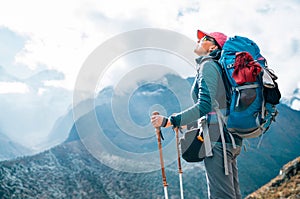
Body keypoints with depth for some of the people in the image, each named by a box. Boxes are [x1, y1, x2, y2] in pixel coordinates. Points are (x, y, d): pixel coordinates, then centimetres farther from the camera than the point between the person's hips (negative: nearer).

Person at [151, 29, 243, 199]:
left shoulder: (208, 66, -7)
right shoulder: (218, 67, 23)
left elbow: (206, 105, -21)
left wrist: (170, 121, -22)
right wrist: (184, 124, 34)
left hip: (217, 140, -10)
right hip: (229, 139, 10)